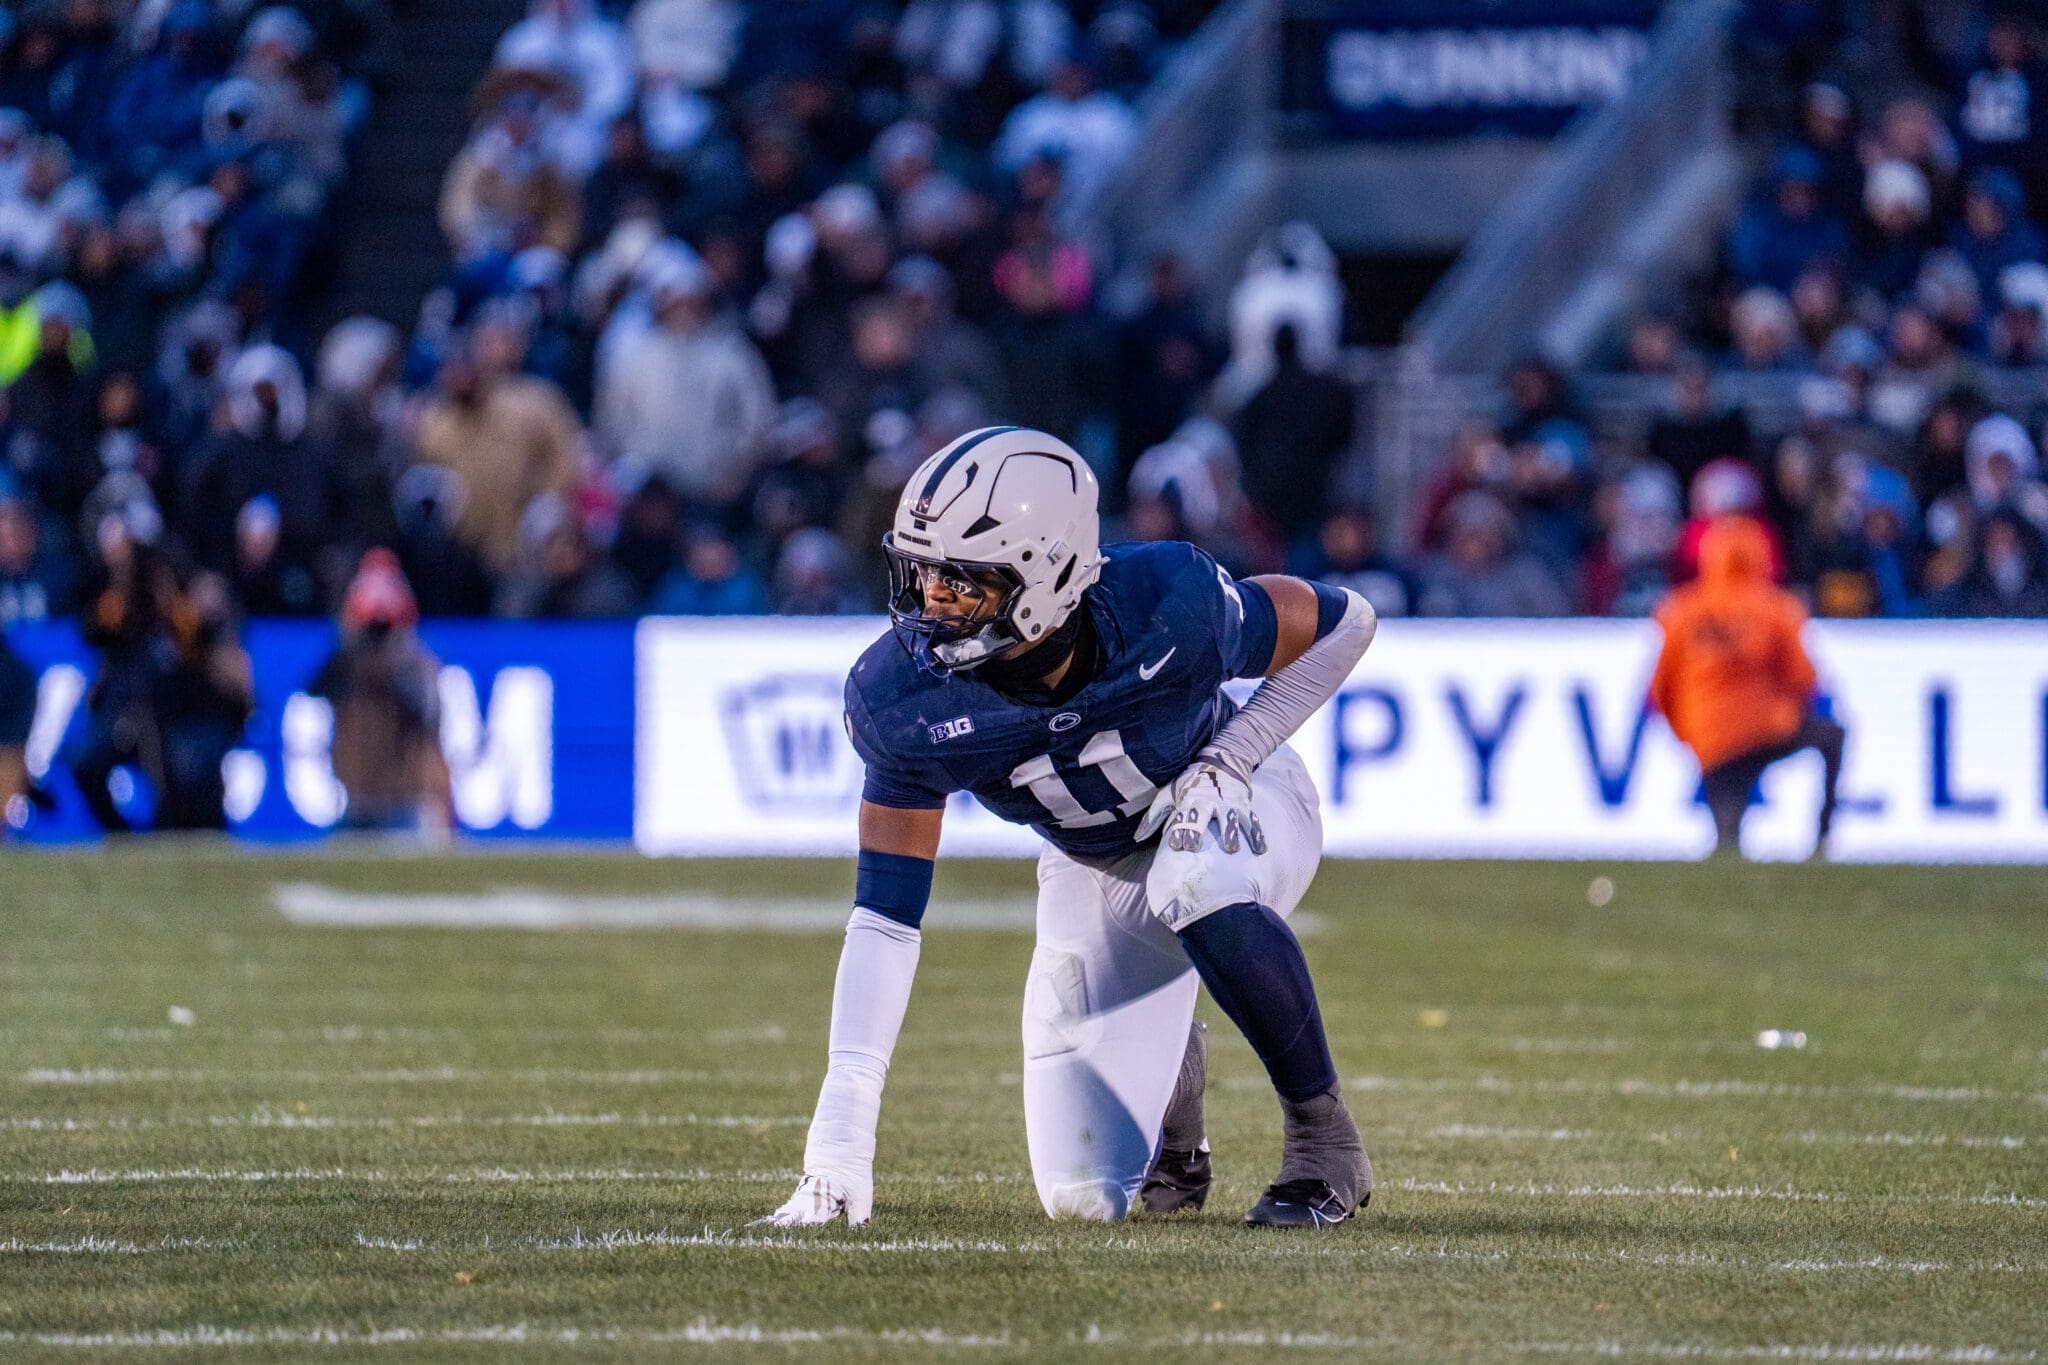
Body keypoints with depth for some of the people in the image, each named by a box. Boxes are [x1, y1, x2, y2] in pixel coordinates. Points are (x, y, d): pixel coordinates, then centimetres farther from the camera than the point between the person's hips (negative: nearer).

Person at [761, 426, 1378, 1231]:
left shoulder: (1167, 609, -34)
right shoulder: (904, 701, -27)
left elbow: (1344, 622, -15)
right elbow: (885, 913, -22)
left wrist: (1227, 762, -26)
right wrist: (842, 1126, -31)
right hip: (1093, 869, 3)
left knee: (1195, 883, -41)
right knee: (1083, 1198, -5)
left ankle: (1325, 1141, -19)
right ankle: (1169, 1074, 32)